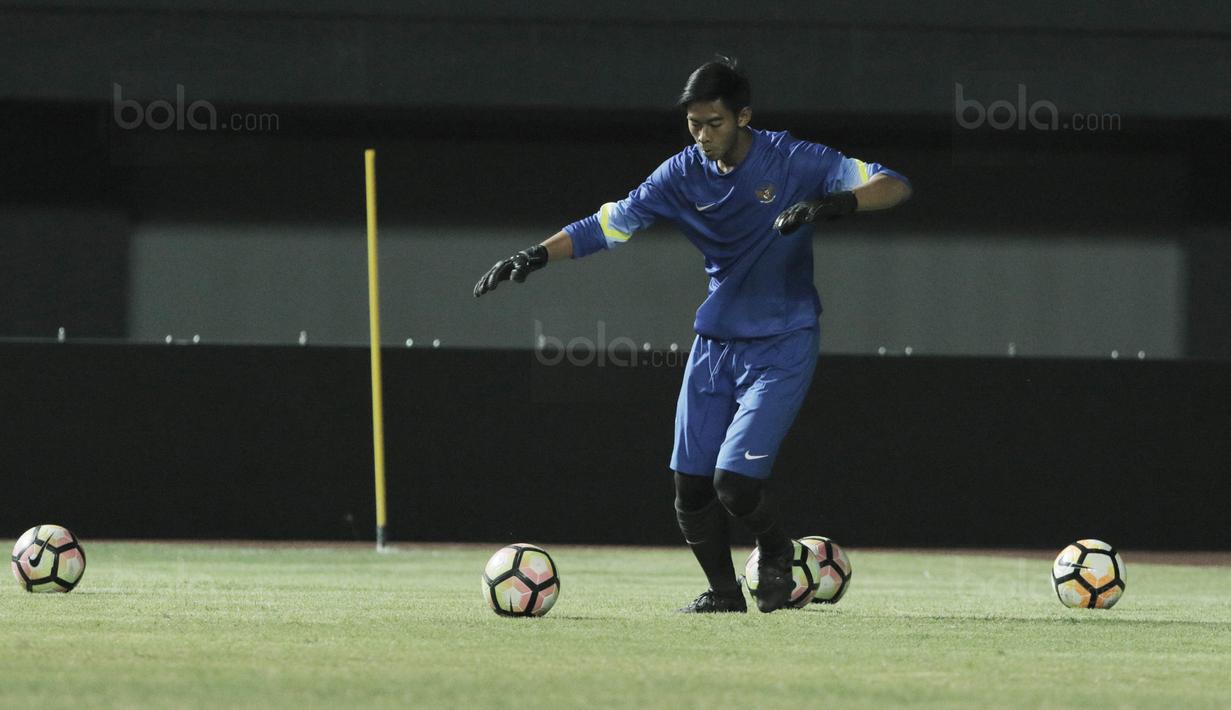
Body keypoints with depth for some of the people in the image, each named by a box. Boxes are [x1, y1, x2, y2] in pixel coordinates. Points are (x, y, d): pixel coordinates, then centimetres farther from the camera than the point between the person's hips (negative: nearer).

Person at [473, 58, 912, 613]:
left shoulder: (793, 161, -14)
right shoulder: (684, 174, -3)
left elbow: (893, 186, -19)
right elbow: (609, 224, -2)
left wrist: (835, 202, -39)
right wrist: (538, 255, -16)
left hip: (782, 346, -5)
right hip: (715, 342, 5)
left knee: (735, 481, -16)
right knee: (690, 486, 3)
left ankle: (776, 554, 15)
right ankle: (724, 594, 24)